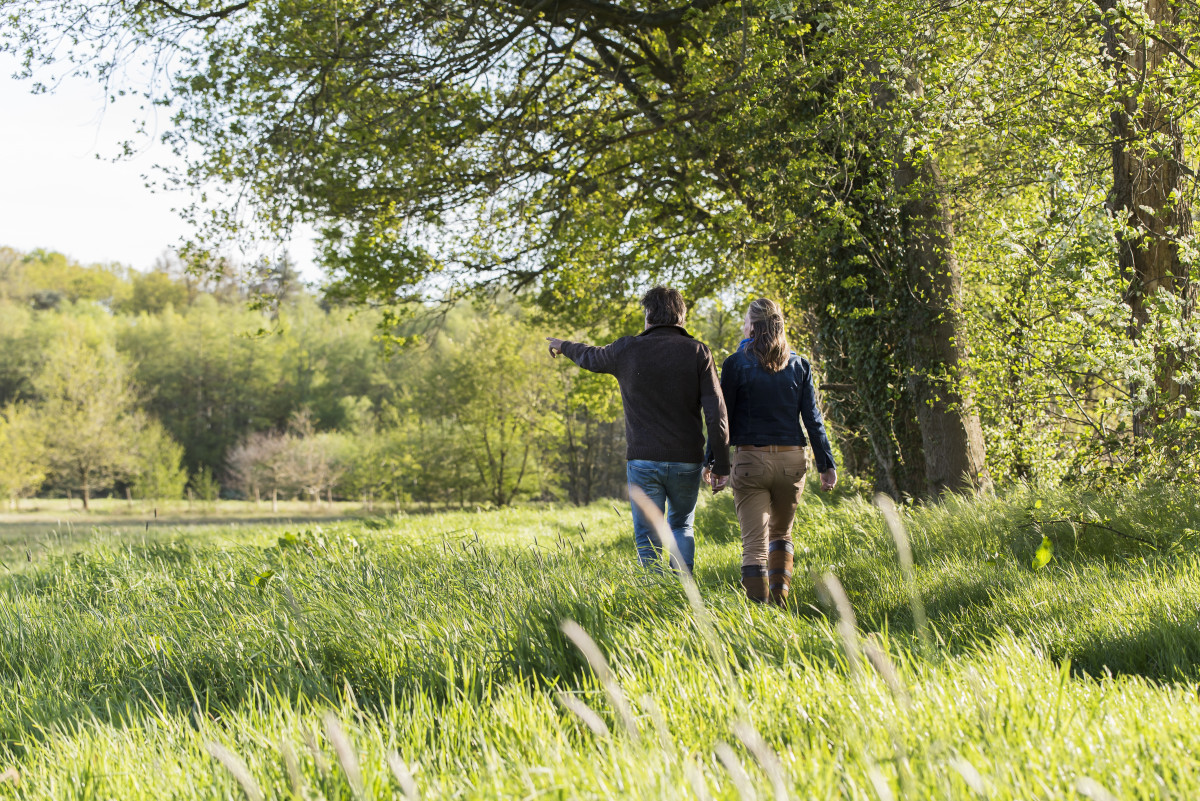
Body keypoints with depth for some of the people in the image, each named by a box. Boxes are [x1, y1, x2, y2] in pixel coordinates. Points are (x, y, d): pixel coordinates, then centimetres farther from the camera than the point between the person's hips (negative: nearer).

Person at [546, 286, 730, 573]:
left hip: (643, 460, -1)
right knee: (681, 526, 22)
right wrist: (720, 464, -1)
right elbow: (716, 413, -7)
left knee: (648, 540, 6)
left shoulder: (627, 350, -1)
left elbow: (591, 357, 21)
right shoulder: (698, 353, -3)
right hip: (686, 462, 1)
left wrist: (563, 346, 43)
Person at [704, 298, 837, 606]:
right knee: (781, 534, 22)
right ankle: (780, 601, 13)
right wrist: (827, 464, 7)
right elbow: (812, 419, 4)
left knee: (755, 543, -2)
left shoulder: (737, 364, -3)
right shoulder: (799, 365, 5)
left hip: (751, 460, -3)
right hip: (792, 460, 3)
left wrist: (713, 463, 2)